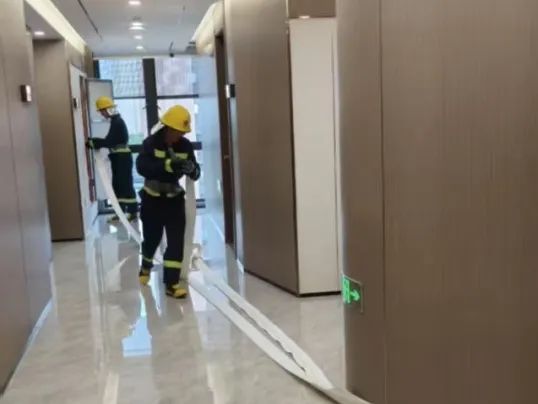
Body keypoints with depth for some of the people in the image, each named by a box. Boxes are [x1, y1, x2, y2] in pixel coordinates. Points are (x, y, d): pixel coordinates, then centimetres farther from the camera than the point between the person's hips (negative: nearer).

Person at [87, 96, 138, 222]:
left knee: (126, 184, -5)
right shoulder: (116, 121, 14)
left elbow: (109, 141, -21)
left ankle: (133, 212, 1)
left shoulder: (117, 122, -17)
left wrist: (93, 142, -13)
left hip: (122, 157, -10)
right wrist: (95, 142, 4)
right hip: (119, 157, 10)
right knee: (117, 185, 12)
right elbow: (112, 141, 13)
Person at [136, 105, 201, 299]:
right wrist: (168, 164, -45)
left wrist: (191, 169, -34)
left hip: (174, 199, 2)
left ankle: (171, 283, 1)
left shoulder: (186, 145, -7)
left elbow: (196, 175, -9)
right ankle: (146, 266, 46)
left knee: (176, 242, -6)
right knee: (152, 238, 15)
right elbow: (142, 167, -32)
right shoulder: (151, 143, -16)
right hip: (152, 200, -2)